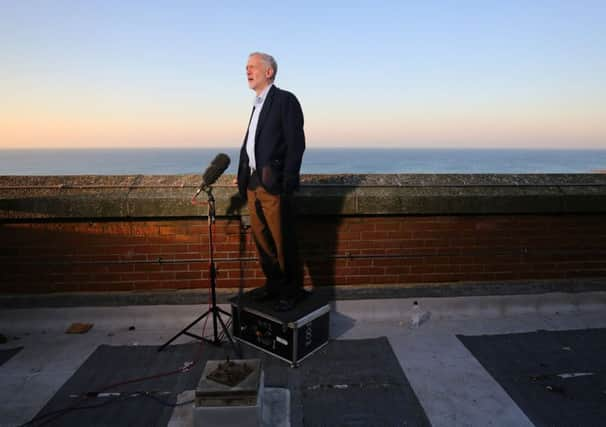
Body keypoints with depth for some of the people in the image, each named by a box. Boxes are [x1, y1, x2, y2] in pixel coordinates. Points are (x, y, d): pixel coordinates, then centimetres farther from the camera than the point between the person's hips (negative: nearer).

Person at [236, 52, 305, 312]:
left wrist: (287, 184, -17)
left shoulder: (285, 100, -5)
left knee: (282, 241, 1)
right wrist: (243, 180, 11)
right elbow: (248, 144, 17)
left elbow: (296, 144, -11)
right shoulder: (258, 104, 19)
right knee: (261, 239, 14)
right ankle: (273, 285, 30)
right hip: (253, 183, 8)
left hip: (274, 185, -8)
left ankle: (290, 291, 17)